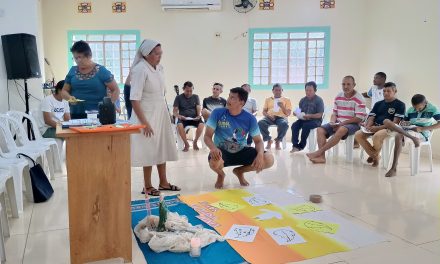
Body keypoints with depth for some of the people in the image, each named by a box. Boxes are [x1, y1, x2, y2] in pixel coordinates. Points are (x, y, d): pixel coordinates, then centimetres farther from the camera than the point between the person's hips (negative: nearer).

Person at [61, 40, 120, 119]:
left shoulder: (101, 71, -2)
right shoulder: (73, 71, 8)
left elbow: (115, 90, -1)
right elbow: (64, 91, 15)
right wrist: (69, 97, -7)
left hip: (97, 115, -3)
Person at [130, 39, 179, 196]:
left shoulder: (160, 68, 6)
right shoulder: (140, 70, -17)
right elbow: (134, 99, -20)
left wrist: (163, 114, 12)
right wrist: (144, 122, -22)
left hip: (161, 114, 8)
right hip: (147, 115, -7)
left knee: (162, 148, 14)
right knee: (149, 151, 1)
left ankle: (163, 182, 28)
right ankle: (147, 186, 17)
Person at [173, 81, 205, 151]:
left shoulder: (196, 97, 14)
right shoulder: (178, 97, 9)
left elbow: (198, 108, 6)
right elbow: (174, 111, 4)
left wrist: (198, 115, -16)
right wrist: (179, 116, -18)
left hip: (194, 118, 1)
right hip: (183, 118, -1)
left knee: (201, 124, -32)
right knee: (179, 125, -37)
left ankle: (195, 142, -6)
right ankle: (186, 144, -14)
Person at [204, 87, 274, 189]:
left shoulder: (250, 118, -9)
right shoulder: (217, 113, -13)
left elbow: (258, 141, -4)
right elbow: (207, 136, -12)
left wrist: (260, 154, -27)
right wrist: (213, 148, -35)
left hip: (241, 152, 3)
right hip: (221, 152, -2)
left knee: (269, 160, -18)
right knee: (214, 163, -40)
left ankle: (239, 171, 12)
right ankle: (221, 175, 4)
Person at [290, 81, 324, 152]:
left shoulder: (319, 100, -6)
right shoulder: (302, 100, 9)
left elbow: (320, 115, -12)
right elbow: (300, 111, 13)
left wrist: (309, 116, -26)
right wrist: (297, 114, -11)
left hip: (315, 120, -5)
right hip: (303, 119, 5)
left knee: (306, 126, -34)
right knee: (294, 125, -24)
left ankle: (301, 145, -20)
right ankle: (295, 145, -26)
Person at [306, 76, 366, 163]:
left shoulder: (359, 99, -9)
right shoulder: (338, 97, 10)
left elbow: (359, 118, -14)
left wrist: (343, 123, -18)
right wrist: (332, 122, -9)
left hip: (353, 124, -6)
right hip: (338, 124, 6)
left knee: (341, 130, -38)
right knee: (320, 129, -16)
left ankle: (319, 152, -33)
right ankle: (321, 156, -28)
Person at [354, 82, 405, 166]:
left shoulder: (400, 104, 0)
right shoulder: (378, 104, 17)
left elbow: (395, 122, -9)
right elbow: (371, 118, 12)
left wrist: (379, 127, -19)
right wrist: (368, 126, -13)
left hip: (389, 128, -6)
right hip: (374, 127, 6)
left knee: (376, 136, -37)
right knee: (358, 135, -18)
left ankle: (374, 155, -4)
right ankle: (374, 156, -6)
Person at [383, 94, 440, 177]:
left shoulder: (433, 109, -1)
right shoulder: (410, 110, 14)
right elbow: (404, 121, 23)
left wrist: (422, 128, -18)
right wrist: (403, 123, -4)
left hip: (422, 133, -6)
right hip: (408, 129, 6)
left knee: (398, 136, -37)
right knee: (386, 122, -18)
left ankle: (394, 169, -34)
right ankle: (412, 138, -31)